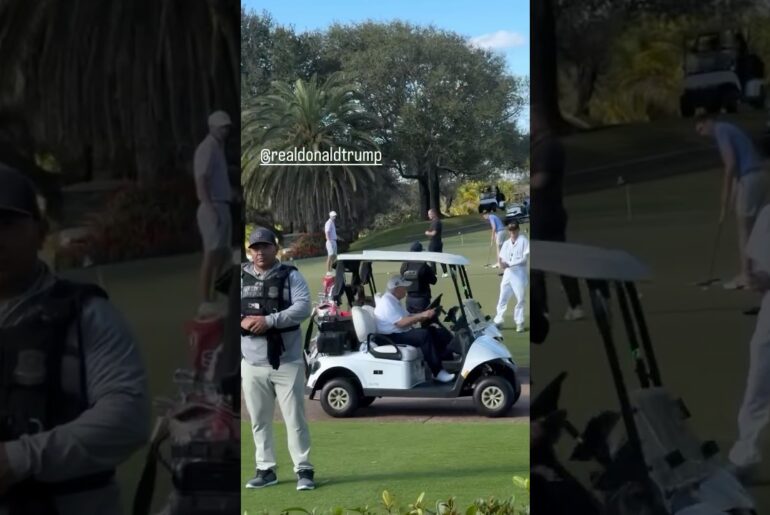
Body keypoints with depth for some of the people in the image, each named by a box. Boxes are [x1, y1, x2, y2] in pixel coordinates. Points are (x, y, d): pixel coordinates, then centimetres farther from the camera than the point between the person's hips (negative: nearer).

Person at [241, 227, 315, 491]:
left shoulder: (291, 276, -2)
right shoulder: (240, 277, 7)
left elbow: (303, 308, -14)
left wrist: (269, 320, -23)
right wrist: (242, 321, -15)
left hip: (287, 360, -3)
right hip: (252, 361, 3)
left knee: (295, 418, 0)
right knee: (259, 420, 11)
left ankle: (304, 470, 7)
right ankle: (266, 469, 21)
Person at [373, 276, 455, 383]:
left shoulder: (394, 301, 17)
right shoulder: (386, 302, -16)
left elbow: (407, 318, 15)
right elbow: (401, 323, -25)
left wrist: (424, 316, 0)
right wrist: (422, 315, -26)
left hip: (403, 333, 10)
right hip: (392, 338, -10)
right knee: (425, 335, -30)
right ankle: (438, 372, -30)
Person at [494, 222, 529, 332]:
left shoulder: (524, 241, -3)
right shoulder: (506, 243, 13)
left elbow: (525, 258, -11)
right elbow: (501, 257, 10)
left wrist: (509, 264, -17)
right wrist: (501, 263, -15)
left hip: (519, 273, -5)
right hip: (507, 273, 5)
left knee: (520, 299, 0)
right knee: (502, 298, 4)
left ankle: (519, 322, 6)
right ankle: (498, 321, 8)